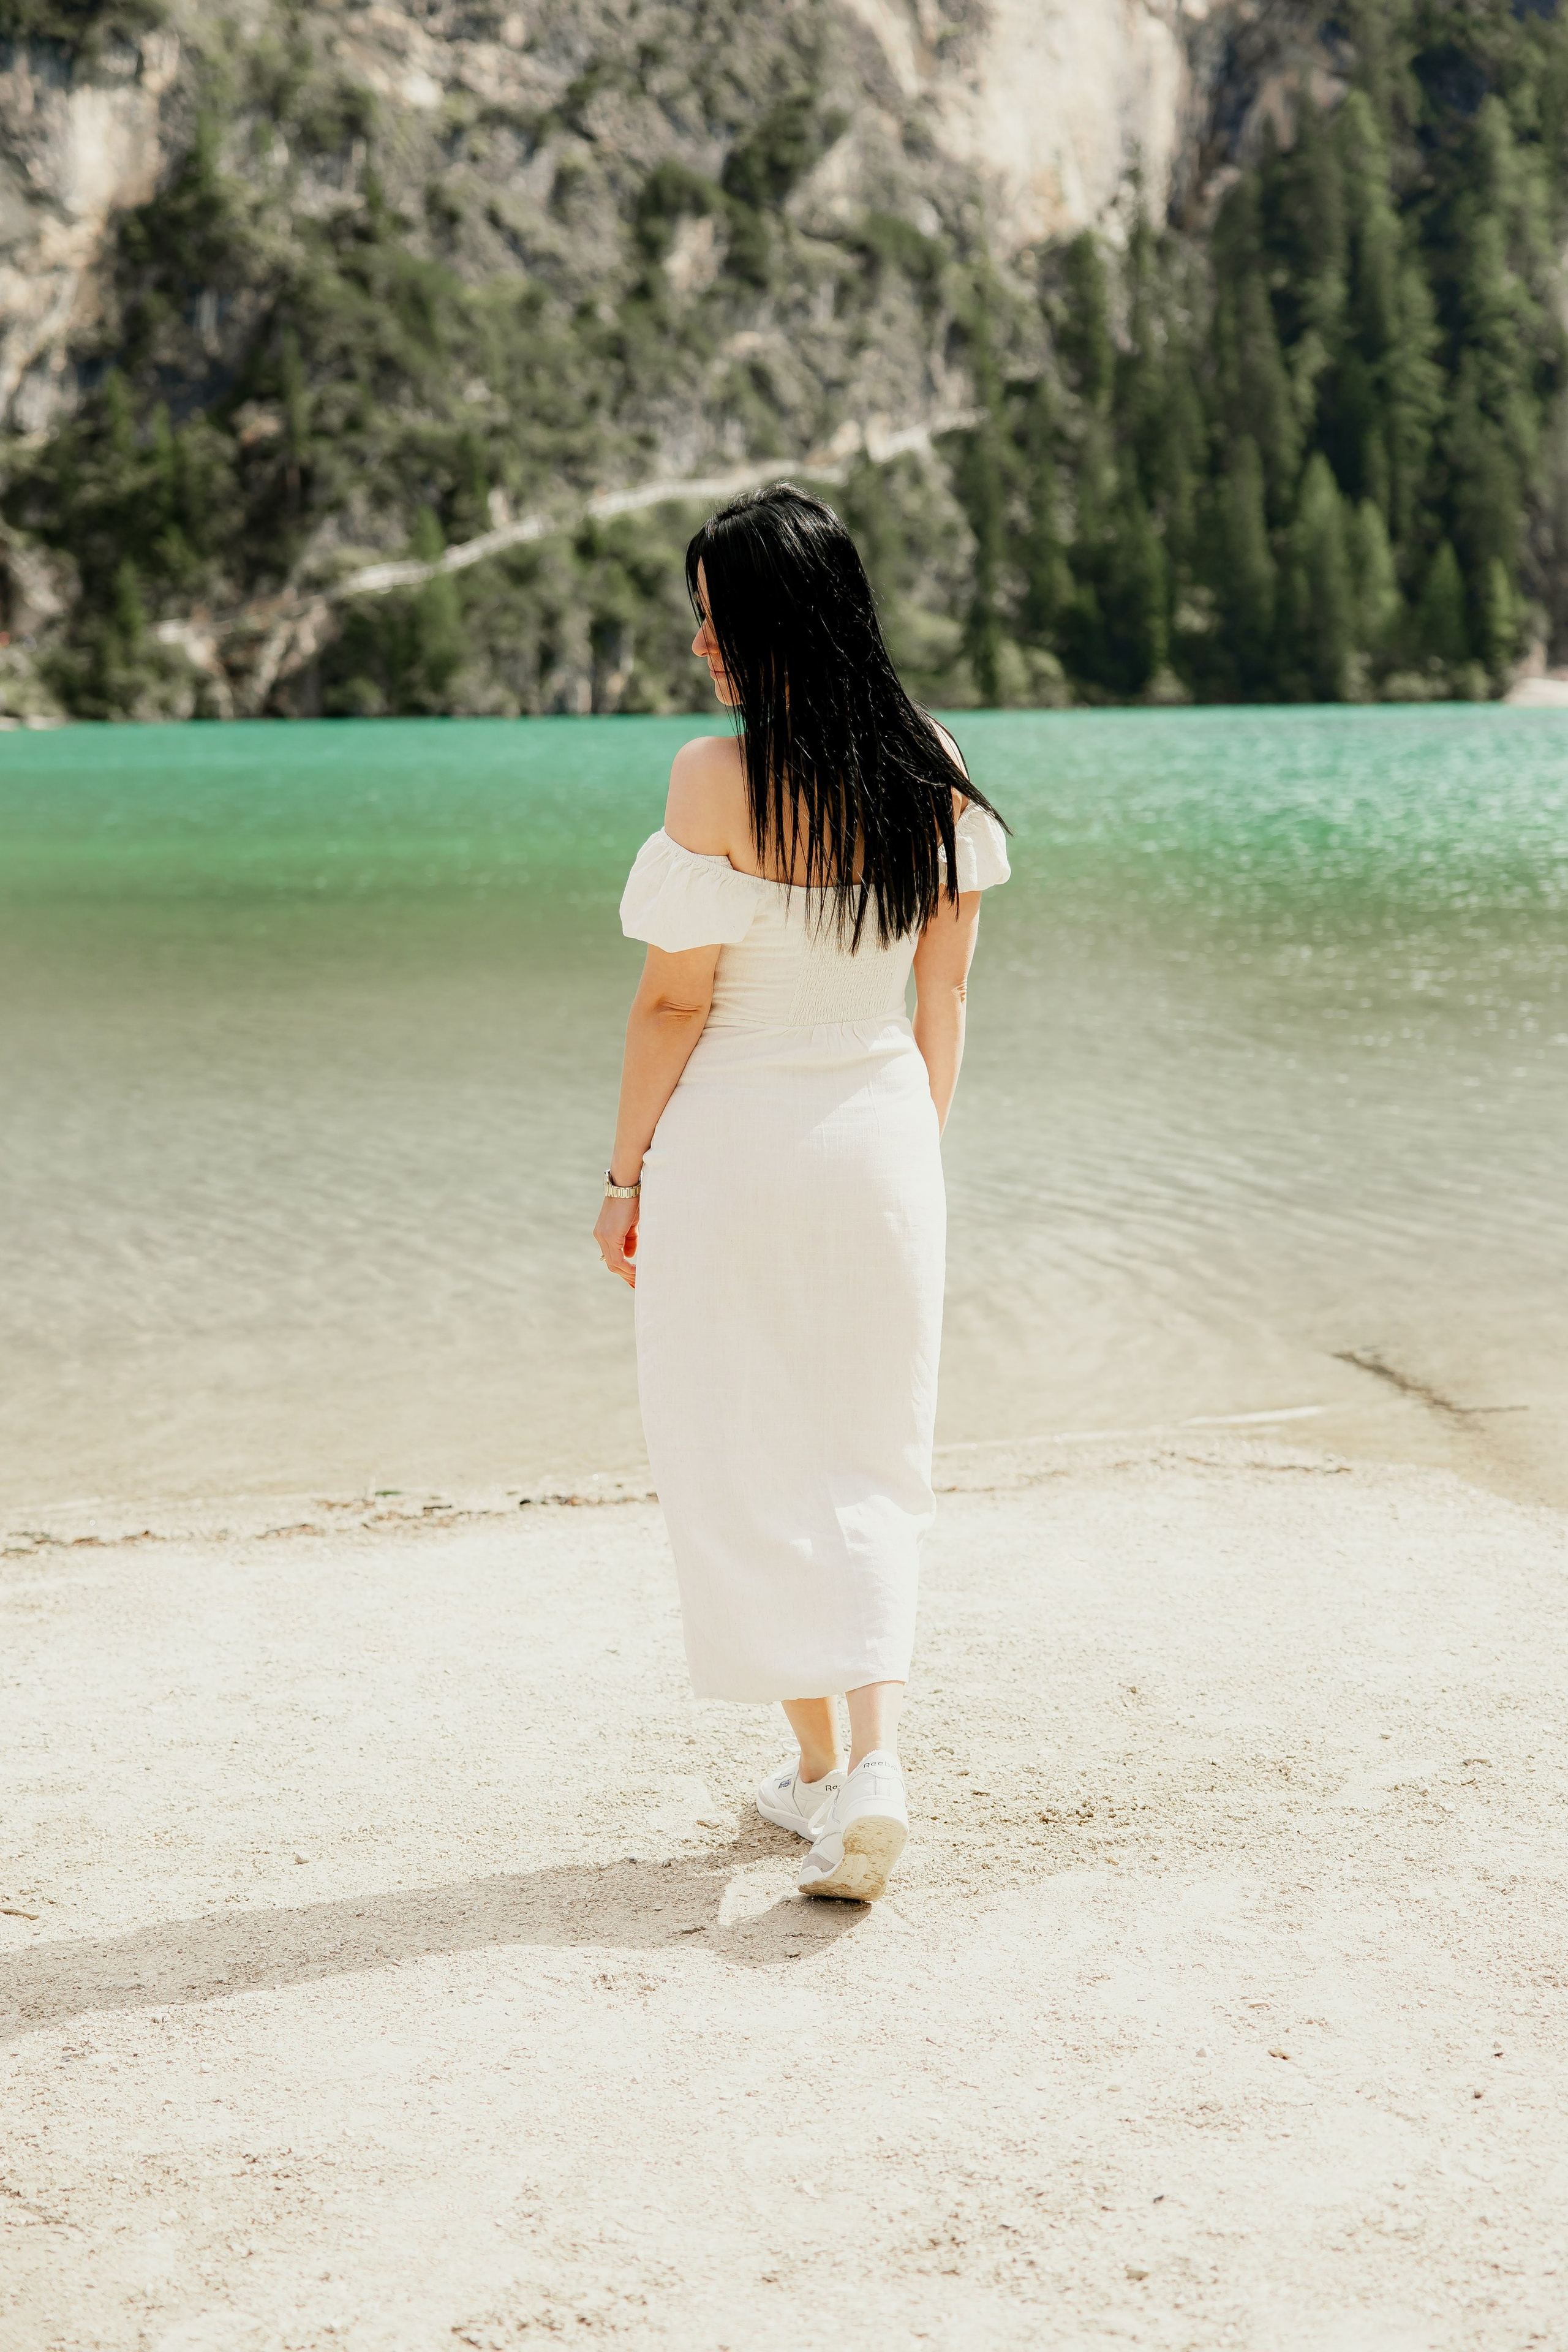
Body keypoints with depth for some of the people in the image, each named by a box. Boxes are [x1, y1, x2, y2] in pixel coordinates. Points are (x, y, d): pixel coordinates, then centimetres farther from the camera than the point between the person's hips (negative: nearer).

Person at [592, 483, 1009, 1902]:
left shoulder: (719, 778, -16)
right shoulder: (933, 772, 0)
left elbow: (676, 1000, -13)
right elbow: (944, 999, 6)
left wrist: (627, 1176, -2)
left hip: (731, 1143, -4)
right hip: (882, 1139, 5)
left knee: (746, 1462, 10)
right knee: (870, 1459, 12)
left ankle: (819, 1768, 16)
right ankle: (874, 1760, -1)